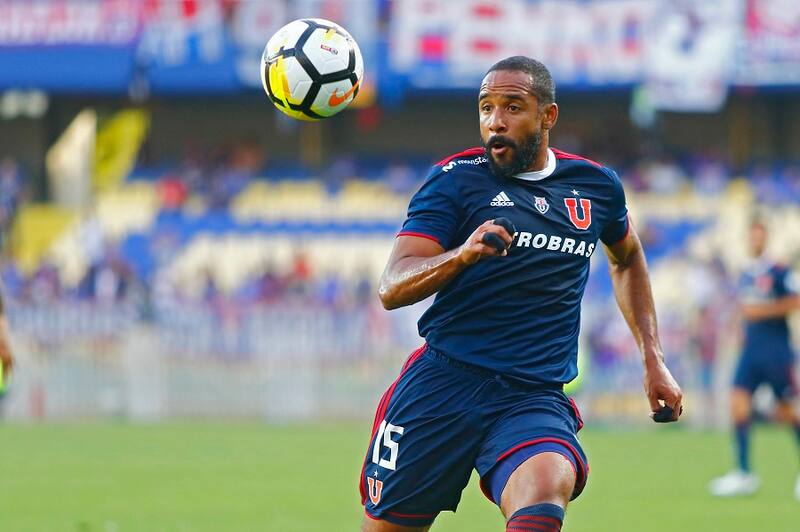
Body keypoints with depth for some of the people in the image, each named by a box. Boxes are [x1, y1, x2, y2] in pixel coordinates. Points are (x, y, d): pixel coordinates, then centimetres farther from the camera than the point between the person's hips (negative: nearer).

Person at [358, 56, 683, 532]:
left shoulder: (596, 186, 11)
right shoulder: (456, 180, 1)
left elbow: (627, 259, 34)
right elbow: (392, 290, -8)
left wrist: (654, 360, 28)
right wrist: (462, 254, -27)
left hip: (535, 398, 0)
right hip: (441, 385, 0)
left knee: (546, 488, -34)